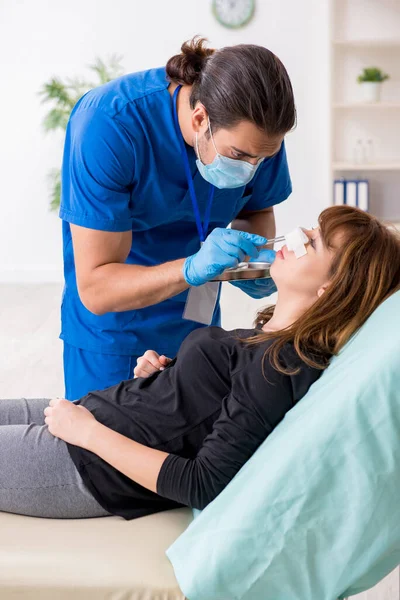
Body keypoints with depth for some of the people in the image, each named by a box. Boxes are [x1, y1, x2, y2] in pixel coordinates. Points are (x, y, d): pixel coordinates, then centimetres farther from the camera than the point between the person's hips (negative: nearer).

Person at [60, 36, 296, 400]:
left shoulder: (257, 131, -18)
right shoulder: (108, 125, -31)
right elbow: (95, 289, -30)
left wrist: (257, 256, -20)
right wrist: (193, 268, -44)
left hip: (195, 319, 4)